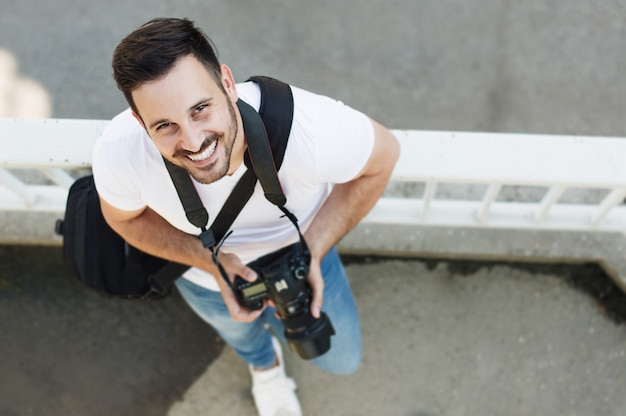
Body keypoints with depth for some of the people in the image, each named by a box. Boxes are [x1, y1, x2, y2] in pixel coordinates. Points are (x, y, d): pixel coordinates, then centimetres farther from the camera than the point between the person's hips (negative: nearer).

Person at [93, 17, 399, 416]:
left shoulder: (309, 126, -46)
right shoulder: (117, 154, -38)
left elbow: (382, 156, -23)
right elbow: (126, 217, -14)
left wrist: (313, 250, -30)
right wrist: (212, 260, -30)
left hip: (301, 251, 0)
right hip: (205, 274, 1)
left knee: (341, 360, 24)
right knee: (239, 330, 36)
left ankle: (279, 318, 55)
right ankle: (264, 362, 75)